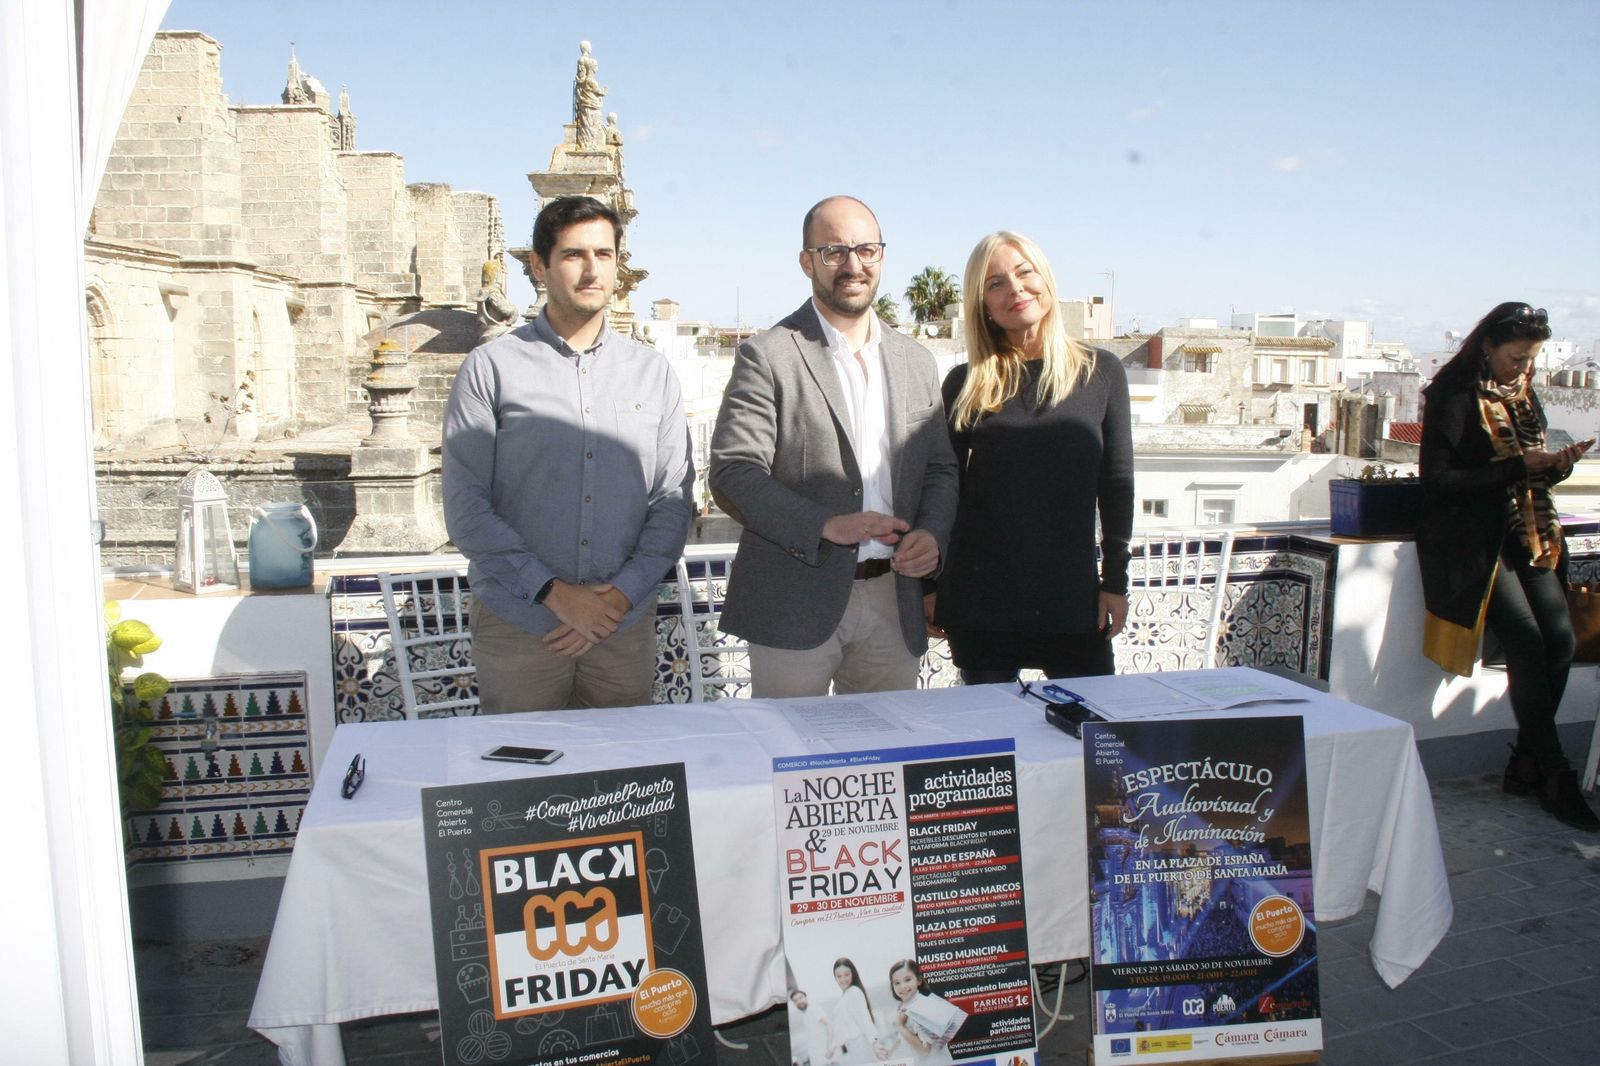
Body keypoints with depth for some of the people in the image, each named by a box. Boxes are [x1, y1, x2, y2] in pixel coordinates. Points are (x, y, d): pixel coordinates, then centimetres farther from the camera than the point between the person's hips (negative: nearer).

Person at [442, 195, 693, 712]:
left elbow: (674, 498, 3)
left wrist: (623, 593, -9)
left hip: (625, 625, 3)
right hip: (516, 626, -2)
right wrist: (554, 592, -14)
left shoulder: (652, 371, 7)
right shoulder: (492, 367, -1)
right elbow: (466, 507, -7)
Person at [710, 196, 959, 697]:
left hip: (893, 602, 5)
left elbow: (941, 469, 16)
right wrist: (825, 525, -21)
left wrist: (932, 533, -4)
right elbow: (732, 474, -11)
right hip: (797, 604, -4)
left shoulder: (916, 361, 13)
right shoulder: (767, 356, -4)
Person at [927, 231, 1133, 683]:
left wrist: (1116, 579, 2)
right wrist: (931, 584, 2)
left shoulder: (1101, 373, 3)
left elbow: (1117, 484, 5)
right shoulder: (965, 384, 3)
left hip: (1073, 594, 0)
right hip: (981, 594, 0)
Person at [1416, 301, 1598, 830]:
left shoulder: (1522, 395, 16)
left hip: (1527, 534, 7)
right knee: (1527, 642, -17)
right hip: (1473, 539, -7)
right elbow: (1439, 479, -15)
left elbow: (1529, 476, 20)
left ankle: (1526, 764, 4)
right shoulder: (1452, 395, -7)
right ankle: (1553, 775, -6)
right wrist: (1517, 466, -17)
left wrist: (1557, 464, -2)